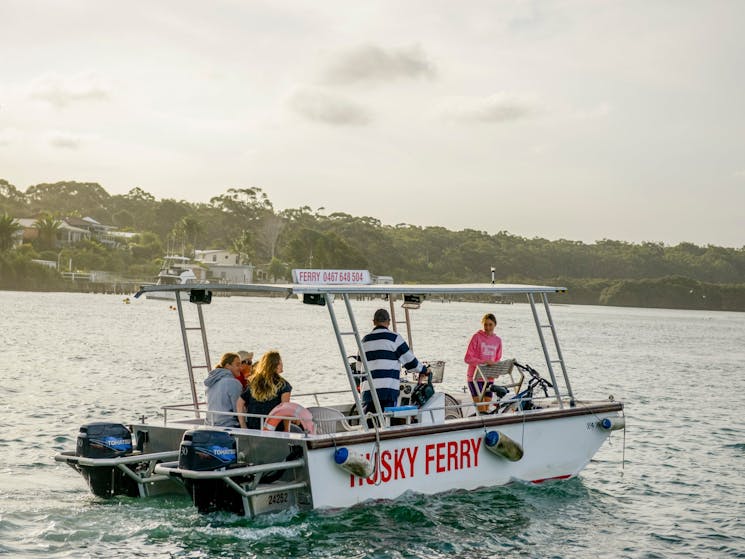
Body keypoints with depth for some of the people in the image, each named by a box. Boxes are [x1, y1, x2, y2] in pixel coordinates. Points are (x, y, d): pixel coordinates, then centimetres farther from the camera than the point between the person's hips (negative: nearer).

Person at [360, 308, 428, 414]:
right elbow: (409, 359, 1)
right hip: (388, 389, -5)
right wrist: (423, 370, 18)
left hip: (367, 389, 5)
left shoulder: (365, 341, 16)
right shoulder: (394, 337, -2)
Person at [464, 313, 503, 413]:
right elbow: (468, 358, -9)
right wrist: (483, 362, -22)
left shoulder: (498, 340, 9)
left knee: (487, 408, 7)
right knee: (481, 409, -13)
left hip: (489, 378, 5)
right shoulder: (477, 337, -6)